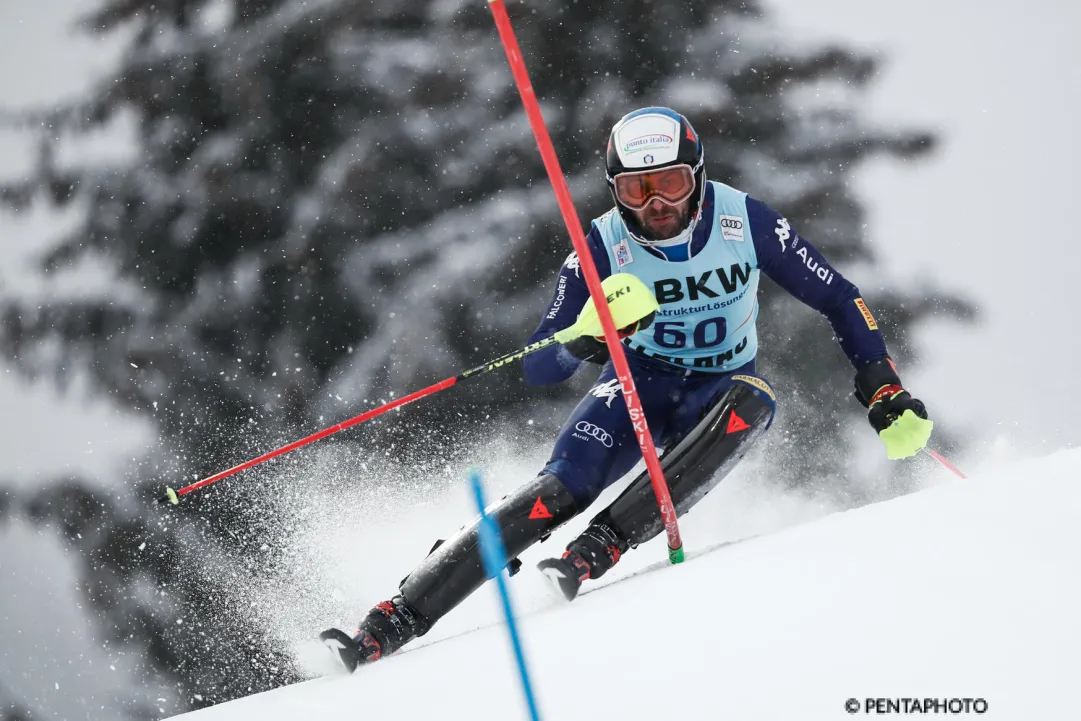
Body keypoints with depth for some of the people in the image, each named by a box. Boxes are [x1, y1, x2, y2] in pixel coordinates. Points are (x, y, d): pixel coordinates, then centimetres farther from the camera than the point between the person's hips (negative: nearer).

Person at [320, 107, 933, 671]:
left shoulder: (746, 222, -17)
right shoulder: (602, 249, -18)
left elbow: (839, 299, -5)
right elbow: (538, 367, -19)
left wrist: (884, 389, -13)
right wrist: (584, 341, -40)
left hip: (719, 390, 1)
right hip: (637, 384, -1)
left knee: (751, 401, -35)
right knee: (561, 491, -24)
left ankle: (599, 547, -39)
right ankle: (391, 624, -26)